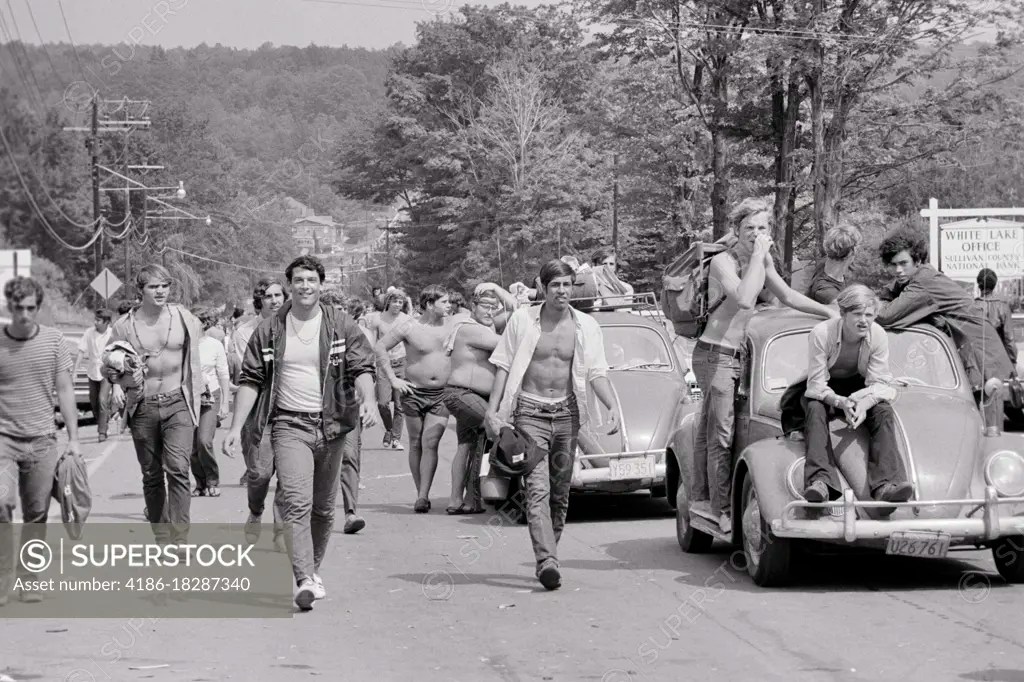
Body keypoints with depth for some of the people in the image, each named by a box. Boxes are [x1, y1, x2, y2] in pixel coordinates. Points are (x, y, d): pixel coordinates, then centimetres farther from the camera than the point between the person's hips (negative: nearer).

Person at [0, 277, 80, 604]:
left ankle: (28, 581, 17)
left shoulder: (53, 341, 2)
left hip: (42, 440, 2)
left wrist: (73, 438, 3)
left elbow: (64, 390, 7)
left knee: (37, 514, 4)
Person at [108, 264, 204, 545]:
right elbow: (111, 366, 12)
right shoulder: (125, 325, 1)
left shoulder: (183, 319, 2)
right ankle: (161, 536, 19)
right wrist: (116, 385, -7)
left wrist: (196, 397, 9)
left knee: (178, 469, -15)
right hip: (142, 406, 1)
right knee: (151, 475, 8)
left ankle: (179, 539, -17)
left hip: (177, 403, -1)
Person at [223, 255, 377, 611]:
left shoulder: (341, 326, 4)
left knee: (323, 508, 10)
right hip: (289, 425, -2)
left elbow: (362, 367, -2)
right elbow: (250, 380, 6)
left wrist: (368, 400, -22)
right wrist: (235, 428, 0)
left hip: (331, 425, 2)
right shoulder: (269, 330, 5)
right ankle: (305, 581, -24)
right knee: (297, 502, -17)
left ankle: (313, 569, 29)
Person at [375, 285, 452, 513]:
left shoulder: (451, 325, 2)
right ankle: (421, 494, 16)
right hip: (414, 392, -1)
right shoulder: (409, 327, -7)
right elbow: (380, 347, -3)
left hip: (442, 394, 1)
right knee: (416, 444, 6)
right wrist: (392, 379, -6)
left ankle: (423, 496, -13)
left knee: (430, 443, -10)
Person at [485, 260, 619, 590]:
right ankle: (547, 560, -26)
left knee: (560, 491, 7)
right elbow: (503, 367, 3)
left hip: (566, 412, 3)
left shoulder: (585, 326, 5)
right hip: (530, 411, -3)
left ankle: (547, 556, 19)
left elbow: (597, 373, 1)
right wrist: (492, 410, -5)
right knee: (537, 488, -15)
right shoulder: (522, 320, 0)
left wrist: (613, 407, -14)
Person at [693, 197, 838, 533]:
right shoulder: (723, 262, -18)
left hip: (736, 355, 9)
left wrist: (830, 312, 12)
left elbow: (787, 296, 18)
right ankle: (722, 509, -8)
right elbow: (744, 299, -34)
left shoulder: (762, 260, 8)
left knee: (708, 430, 17)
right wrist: (758, 256, -27)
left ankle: (701, 496, 26)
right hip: (715, 354, -8)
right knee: (721, 435, -10)